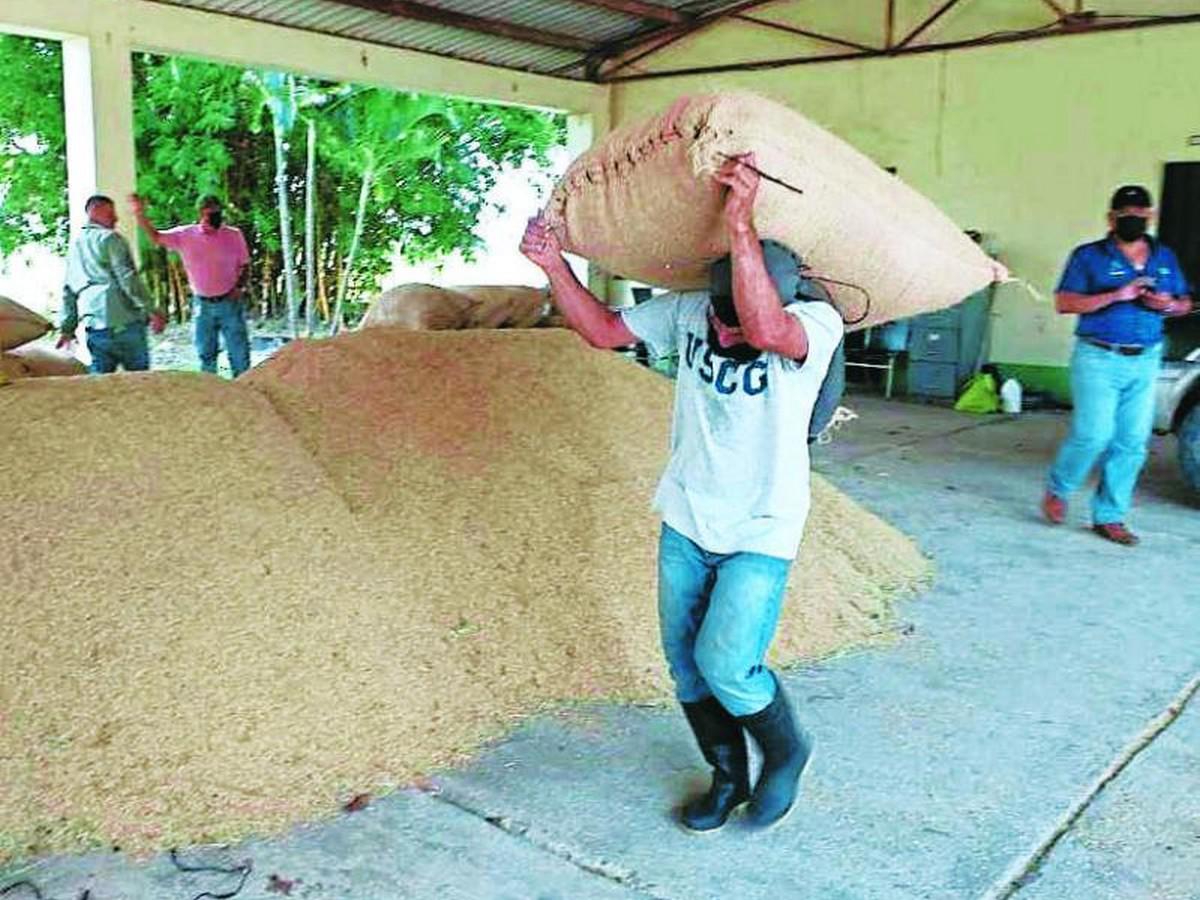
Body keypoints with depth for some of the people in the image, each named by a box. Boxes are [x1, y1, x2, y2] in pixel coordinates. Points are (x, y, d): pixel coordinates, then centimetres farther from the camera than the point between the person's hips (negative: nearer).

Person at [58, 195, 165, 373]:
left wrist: (67, 328, 25)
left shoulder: (74, 246, 21)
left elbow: (69, 292, 22)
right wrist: (152, 311, -12)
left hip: (94, 326, 7)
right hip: (124, 321, -7)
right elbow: (128, 279, -12)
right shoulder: (109, 238, -1)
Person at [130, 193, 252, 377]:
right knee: (205, 355, 10)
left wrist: (239, 287, -11)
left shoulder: (233, 235, -3)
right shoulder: (185, 235, -1)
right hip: (202, 305, 2)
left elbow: (245, 265, 5)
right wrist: (140, 215, -16)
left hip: (229, 302, -2)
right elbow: (156, 237, -1)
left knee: (239, 352, 2)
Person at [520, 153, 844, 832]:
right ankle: (729, 777, 35)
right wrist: (555, 265, -8)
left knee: (726, 666, -12)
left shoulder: (817, 324, -20)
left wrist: (741, 226, -49)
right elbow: (604, 330, 3)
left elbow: (766, 330, -43)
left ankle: (787, 755, 21)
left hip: (761, 533, -5)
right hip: (686, 521, 6)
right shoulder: (689, 310, -5)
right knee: (685, 660, 12)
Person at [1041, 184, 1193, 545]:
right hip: (1098, 358, -5)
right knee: (1094, 435, -10)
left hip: (1145, 362, 5)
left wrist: (1169, 305, -2)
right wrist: (1115, 296, -18)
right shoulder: (1089, 256, 1)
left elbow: (1185, 303, 22)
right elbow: (1064, 302, -9)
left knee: (1132, 443, 3)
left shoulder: (1165, 258, 15)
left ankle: (1109, 517, 13)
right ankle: (1057, 490, 17)